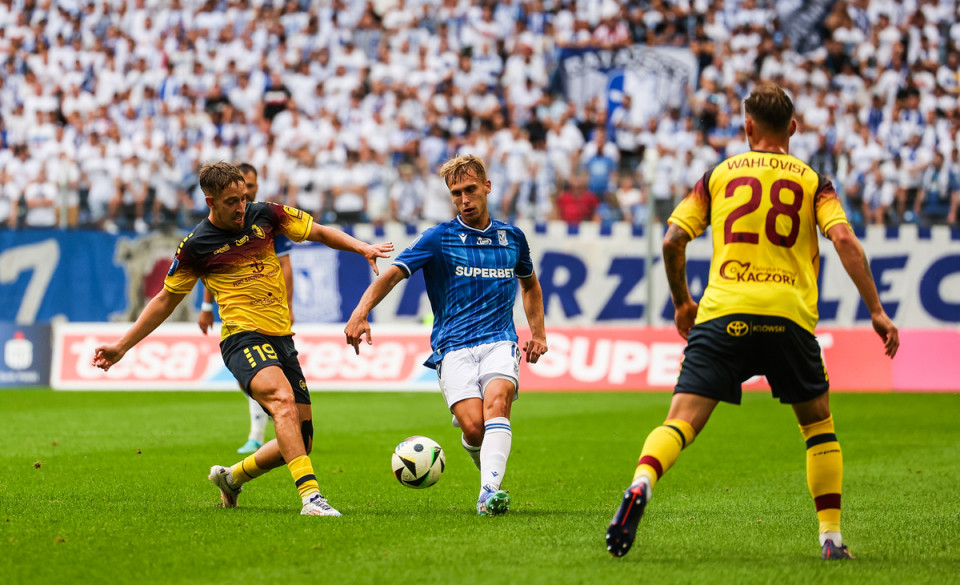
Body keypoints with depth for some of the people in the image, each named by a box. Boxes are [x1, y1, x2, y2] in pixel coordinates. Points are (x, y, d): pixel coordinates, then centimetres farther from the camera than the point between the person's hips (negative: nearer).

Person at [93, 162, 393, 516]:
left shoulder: (264, 216, 8)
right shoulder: (196, 246, -1)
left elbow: (320, 233, 17)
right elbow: (166, 300, 10)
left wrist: (362, 247, -1)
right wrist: (122, 346, 8)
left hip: (282, 339, 5)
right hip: (244, 337, -5)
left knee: (301, 442, 3)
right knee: (283, 398, -34)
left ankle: (232, 478, 28)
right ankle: (310, 495, -44)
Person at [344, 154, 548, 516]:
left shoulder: (512, 238, 14)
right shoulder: (438, 239, 2)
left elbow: (530, 285, 34)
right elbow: (392, 274, -8)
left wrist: (538, 333, 22)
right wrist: (360, 314, -25)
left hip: (499, 341, 2)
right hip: (453, 347, -1)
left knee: (497, 399, -30)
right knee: (473, 426, -22)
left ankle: (489, 492, -42)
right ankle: (490, 468, 12)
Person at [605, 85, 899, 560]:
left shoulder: (719, 174, 14)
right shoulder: (812, 181, 13)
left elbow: (673, 241, 9)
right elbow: (844, 240, -3)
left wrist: (681, 301, 24)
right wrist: (876, 310, -3)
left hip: (722, 313, 0)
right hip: (789, 316, 0)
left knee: (681, 422, -8)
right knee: (819, 427, 19)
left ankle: (640, 485, -37)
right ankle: (831, 536, 13)